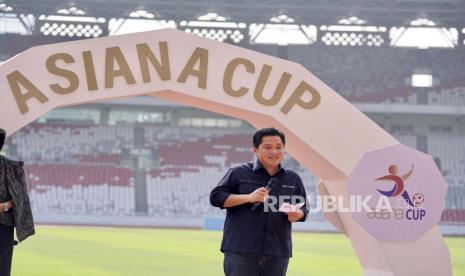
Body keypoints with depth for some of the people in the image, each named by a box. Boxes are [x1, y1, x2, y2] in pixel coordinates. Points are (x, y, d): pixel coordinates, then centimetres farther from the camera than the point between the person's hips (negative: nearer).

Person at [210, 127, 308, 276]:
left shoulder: (293, 178, 14)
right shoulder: (239, 173, 2)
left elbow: (303, 208, 21)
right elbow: (216, 197, -3)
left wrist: (297, 214, -5)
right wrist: (248, 198, -15)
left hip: (278, 253, 4)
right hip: (240, 251, -4)